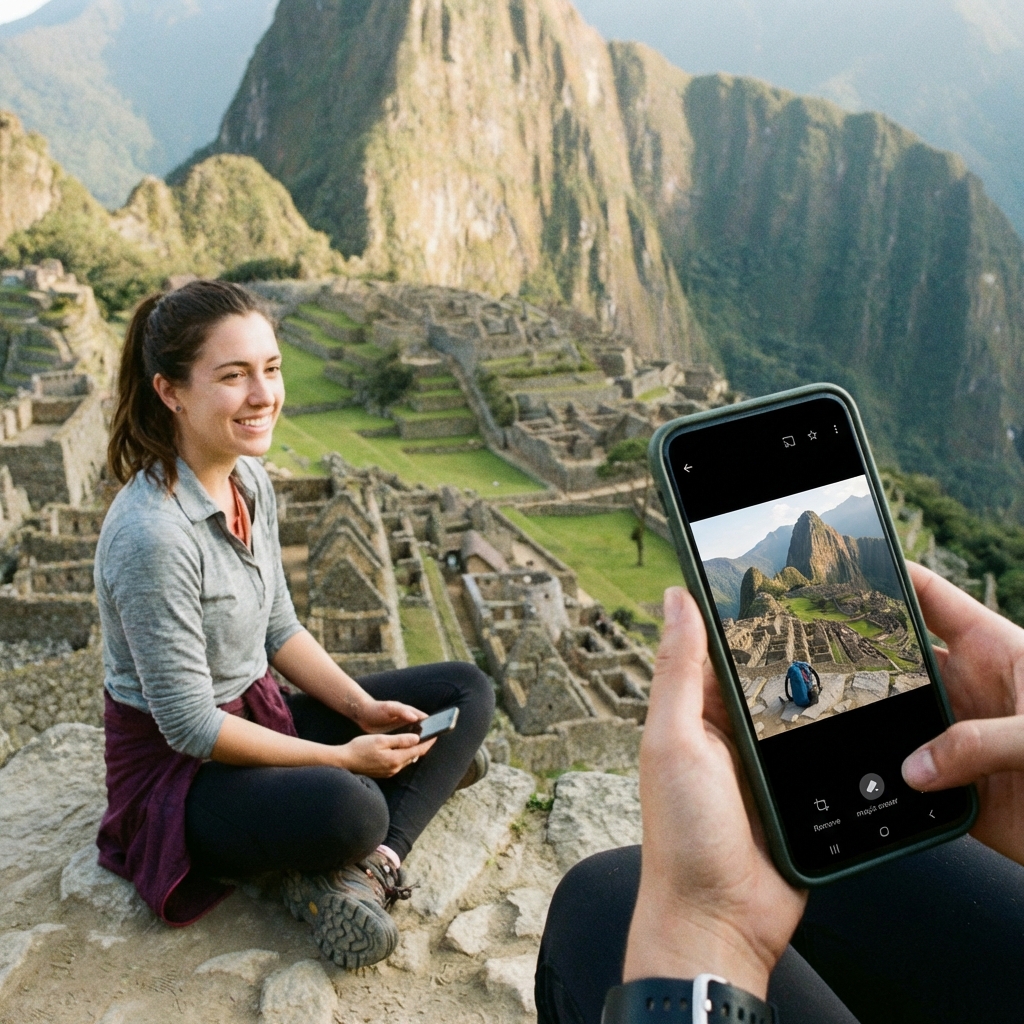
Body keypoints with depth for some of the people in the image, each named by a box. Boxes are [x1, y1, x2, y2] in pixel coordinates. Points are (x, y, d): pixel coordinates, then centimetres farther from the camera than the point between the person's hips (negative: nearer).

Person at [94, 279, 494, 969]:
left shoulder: (251, 481, -2)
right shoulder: (152, 536, -28)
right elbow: (190, 726, -24)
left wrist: (364, 710, -3)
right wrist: (343, 758, -18)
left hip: (259, 712, 9)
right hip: (176, 762, -9)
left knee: (467, 691, 1)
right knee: (348, 807, -40)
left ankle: (364, 868, -14)